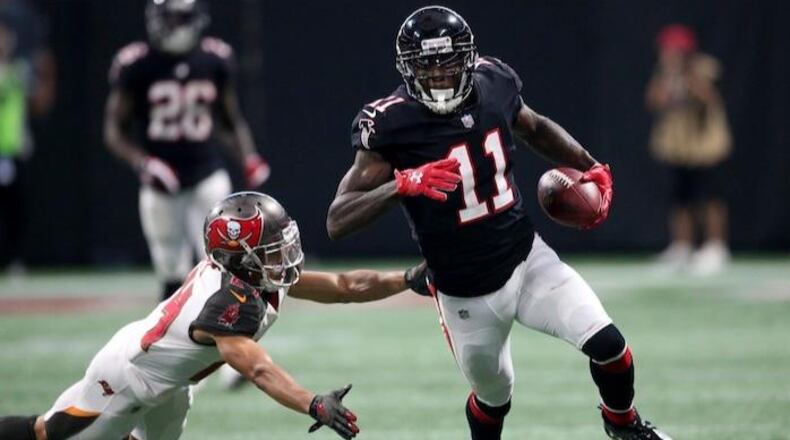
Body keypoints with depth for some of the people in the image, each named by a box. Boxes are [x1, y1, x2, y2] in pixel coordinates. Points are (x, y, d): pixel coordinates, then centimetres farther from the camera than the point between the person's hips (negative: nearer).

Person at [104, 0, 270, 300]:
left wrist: (249, 158, -3)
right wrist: (142, 162, -20)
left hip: (207, 177, 1)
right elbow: (114, 131, -3)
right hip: (161, 186, -1)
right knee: (172, 278, 5)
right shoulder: (136, 66, -8)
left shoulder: (215, 60, 0)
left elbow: (231, 120, 13)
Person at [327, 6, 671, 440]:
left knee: (607, 343, -10)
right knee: (493, 396, 14)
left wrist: (592, 168, 7)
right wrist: (403, 184, -41)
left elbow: (536, 129, 18)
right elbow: (337, 222, -27)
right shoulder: (391, 124, -22)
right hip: (466, 294, -3)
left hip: (528, 258, 3)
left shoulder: (493, 85, -7)